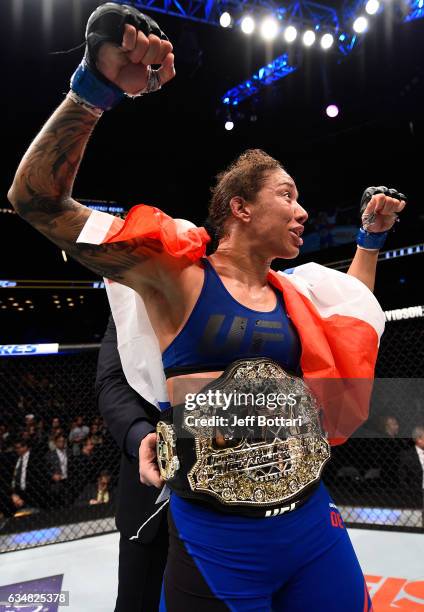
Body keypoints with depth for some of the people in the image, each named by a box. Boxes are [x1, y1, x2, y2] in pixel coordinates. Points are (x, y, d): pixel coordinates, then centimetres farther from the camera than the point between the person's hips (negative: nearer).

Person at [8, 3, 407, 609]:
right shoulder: (178, 273, -10)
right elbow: (37, 200, -15)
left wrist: (372, 236, 24)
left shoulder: (291, 290, 7)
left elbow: (355, 308, 30)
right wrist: (97, 87, -24)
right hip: (215, 542, -5)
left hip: (313, 522, 6)